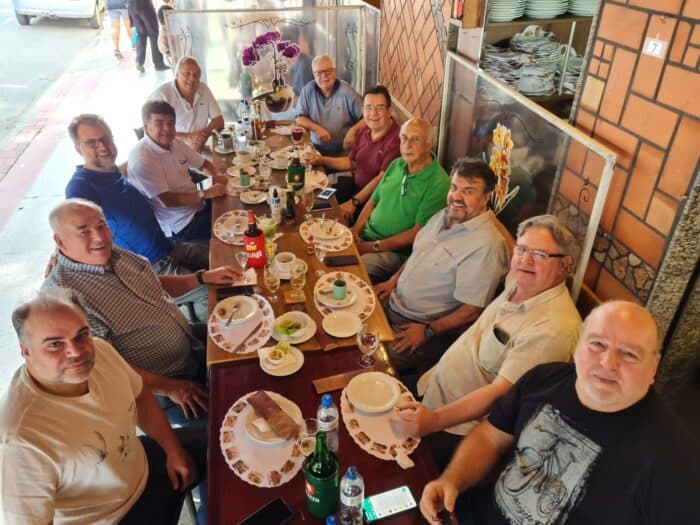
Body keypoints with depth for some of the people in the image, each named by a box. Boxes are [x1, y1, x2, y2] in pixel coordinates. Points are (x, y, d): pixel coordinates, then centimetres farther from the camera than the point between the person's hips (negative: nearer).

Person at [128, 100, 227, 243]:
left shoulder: (175, 143, 3)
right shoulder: (141, 158, -22)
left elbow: (203, 163, 17)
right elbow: (167, 200, -23)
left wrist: (216, 176, -6)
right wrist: (205, 194, -22)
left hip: (198, 205, 8)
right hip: (181, 224, -8)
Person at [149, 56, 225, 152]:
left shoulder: (204, 89, 7)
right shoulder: (161, 94, -11)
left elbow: (219, 121, 10)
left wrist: (205, 133, -11)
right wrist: (187, 137, -24)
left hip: (199, 150, 6)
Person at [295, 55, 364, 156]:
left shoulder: (347, 91, -8)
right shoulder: (308, 90, 0)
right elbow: (300, 118, 5)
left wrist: (352, 131, -25)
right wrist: (317, 128, -12)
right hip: (318, 149, 3)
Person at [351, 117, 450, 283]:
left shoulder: (438, 184, -15)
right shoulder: (397, 165, 8)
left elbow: (417, 233, -16)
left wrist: (375, 247, -15)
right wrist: (356, 229, -2)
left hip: (396, 251, -7)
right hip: (365, 235, 7)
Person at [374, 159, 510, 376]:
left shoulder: (485, 245, -25)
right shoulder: (445, 215, 3)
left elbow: (472, 309, -23)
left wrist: (428, 332, -18)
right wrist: (393, 281, 9)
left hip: (428, 326, -8)